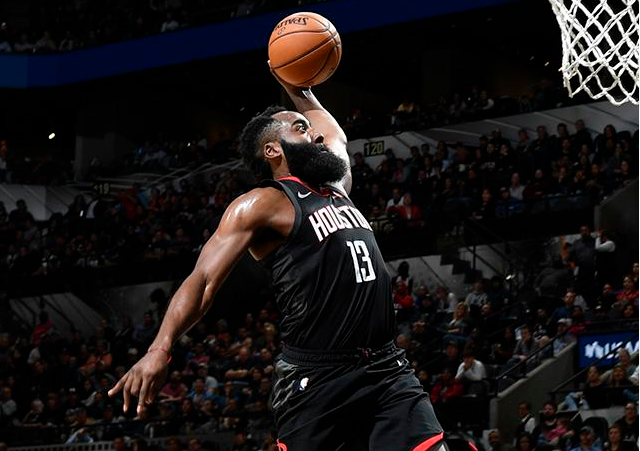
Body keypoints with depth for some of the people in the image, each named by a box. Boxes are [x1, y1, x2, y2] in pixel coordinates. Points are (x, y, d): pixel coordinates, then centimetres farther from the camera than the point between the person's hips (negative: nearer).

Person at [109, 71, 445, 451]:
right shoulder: (263, 205, -4)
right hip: (317, 378, -6)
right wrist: (160, 349, -26)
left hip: (387, 367, 6)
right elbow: (204, 280, -13)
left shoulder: (337, 187, 19)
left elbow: (334, 133, 43)